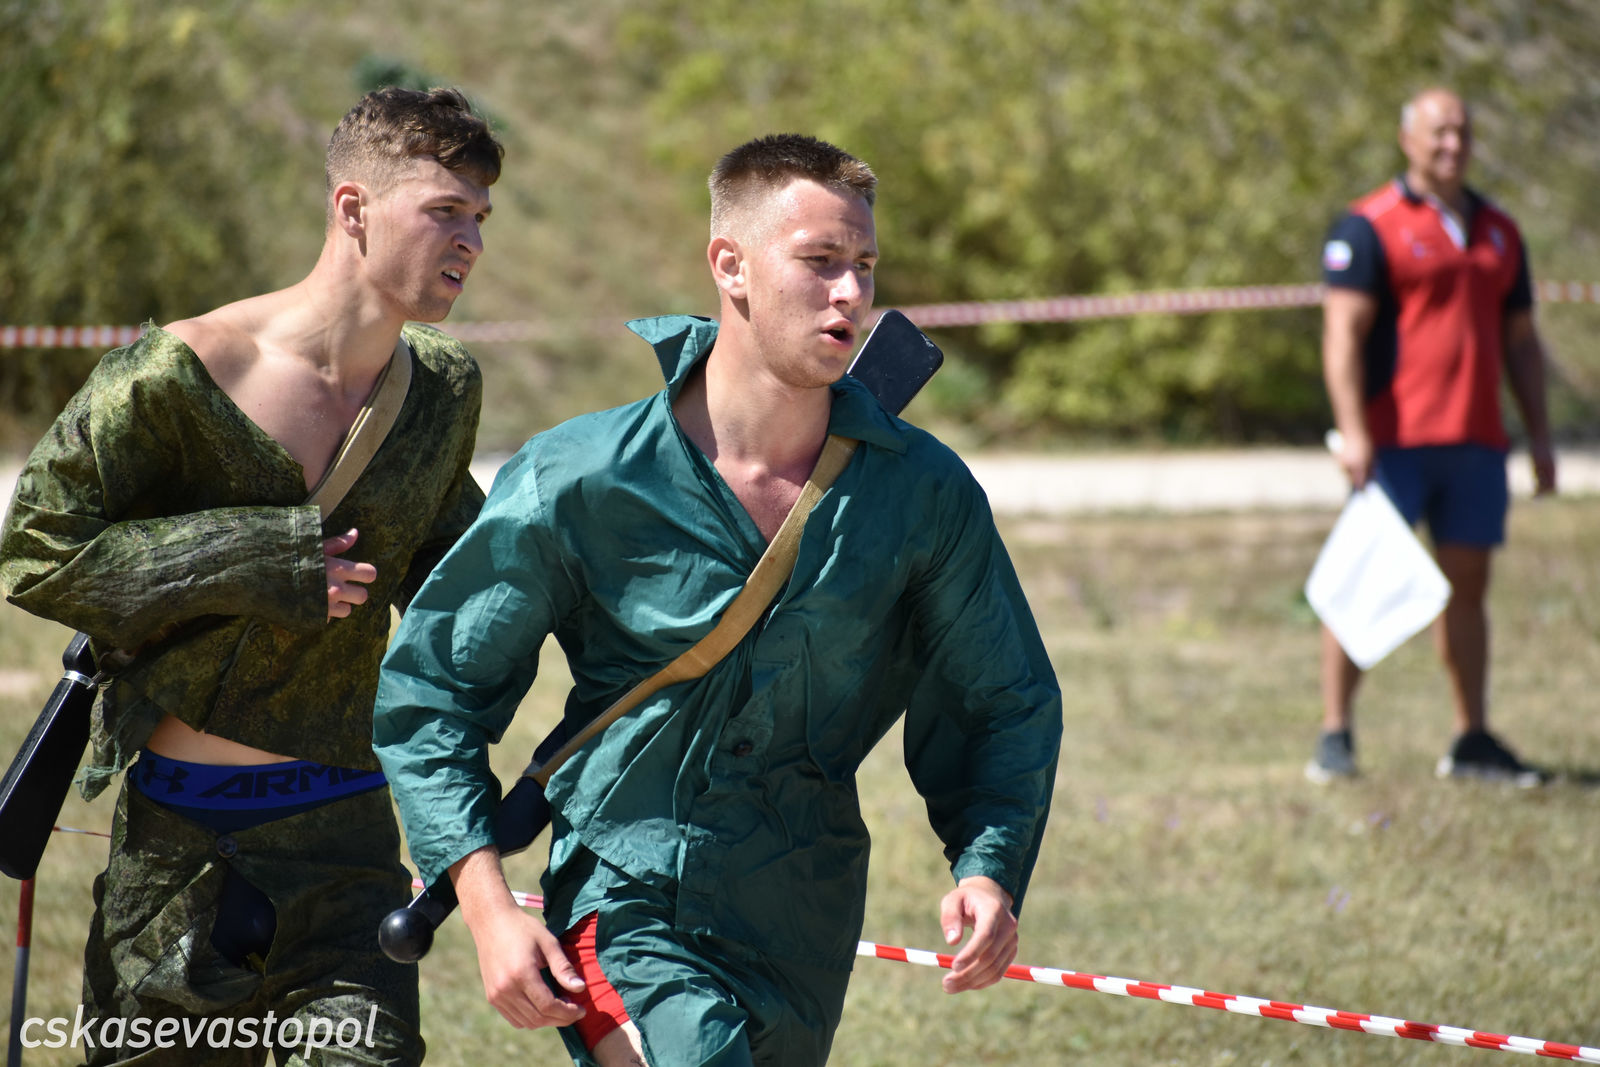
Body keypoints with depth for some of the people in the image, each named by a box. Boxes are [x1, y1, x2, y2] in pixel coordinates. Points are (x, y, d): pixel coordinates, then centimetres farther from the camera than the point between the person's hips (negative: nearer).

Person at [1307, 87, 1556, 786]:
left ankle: (1473, 741, 11)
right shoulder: (1370, 227, -2)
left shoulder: (1499, 231, 16)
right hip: (1395, 439, -5)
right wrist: (1353, 432, -18)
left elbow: (1520, 340, 21)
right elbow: (1343, 333, -9)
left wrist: (1539, 436, 15)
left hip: (1476, 440, 6)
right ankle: (1334, 736, 0)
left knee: (1467, 585, 7)